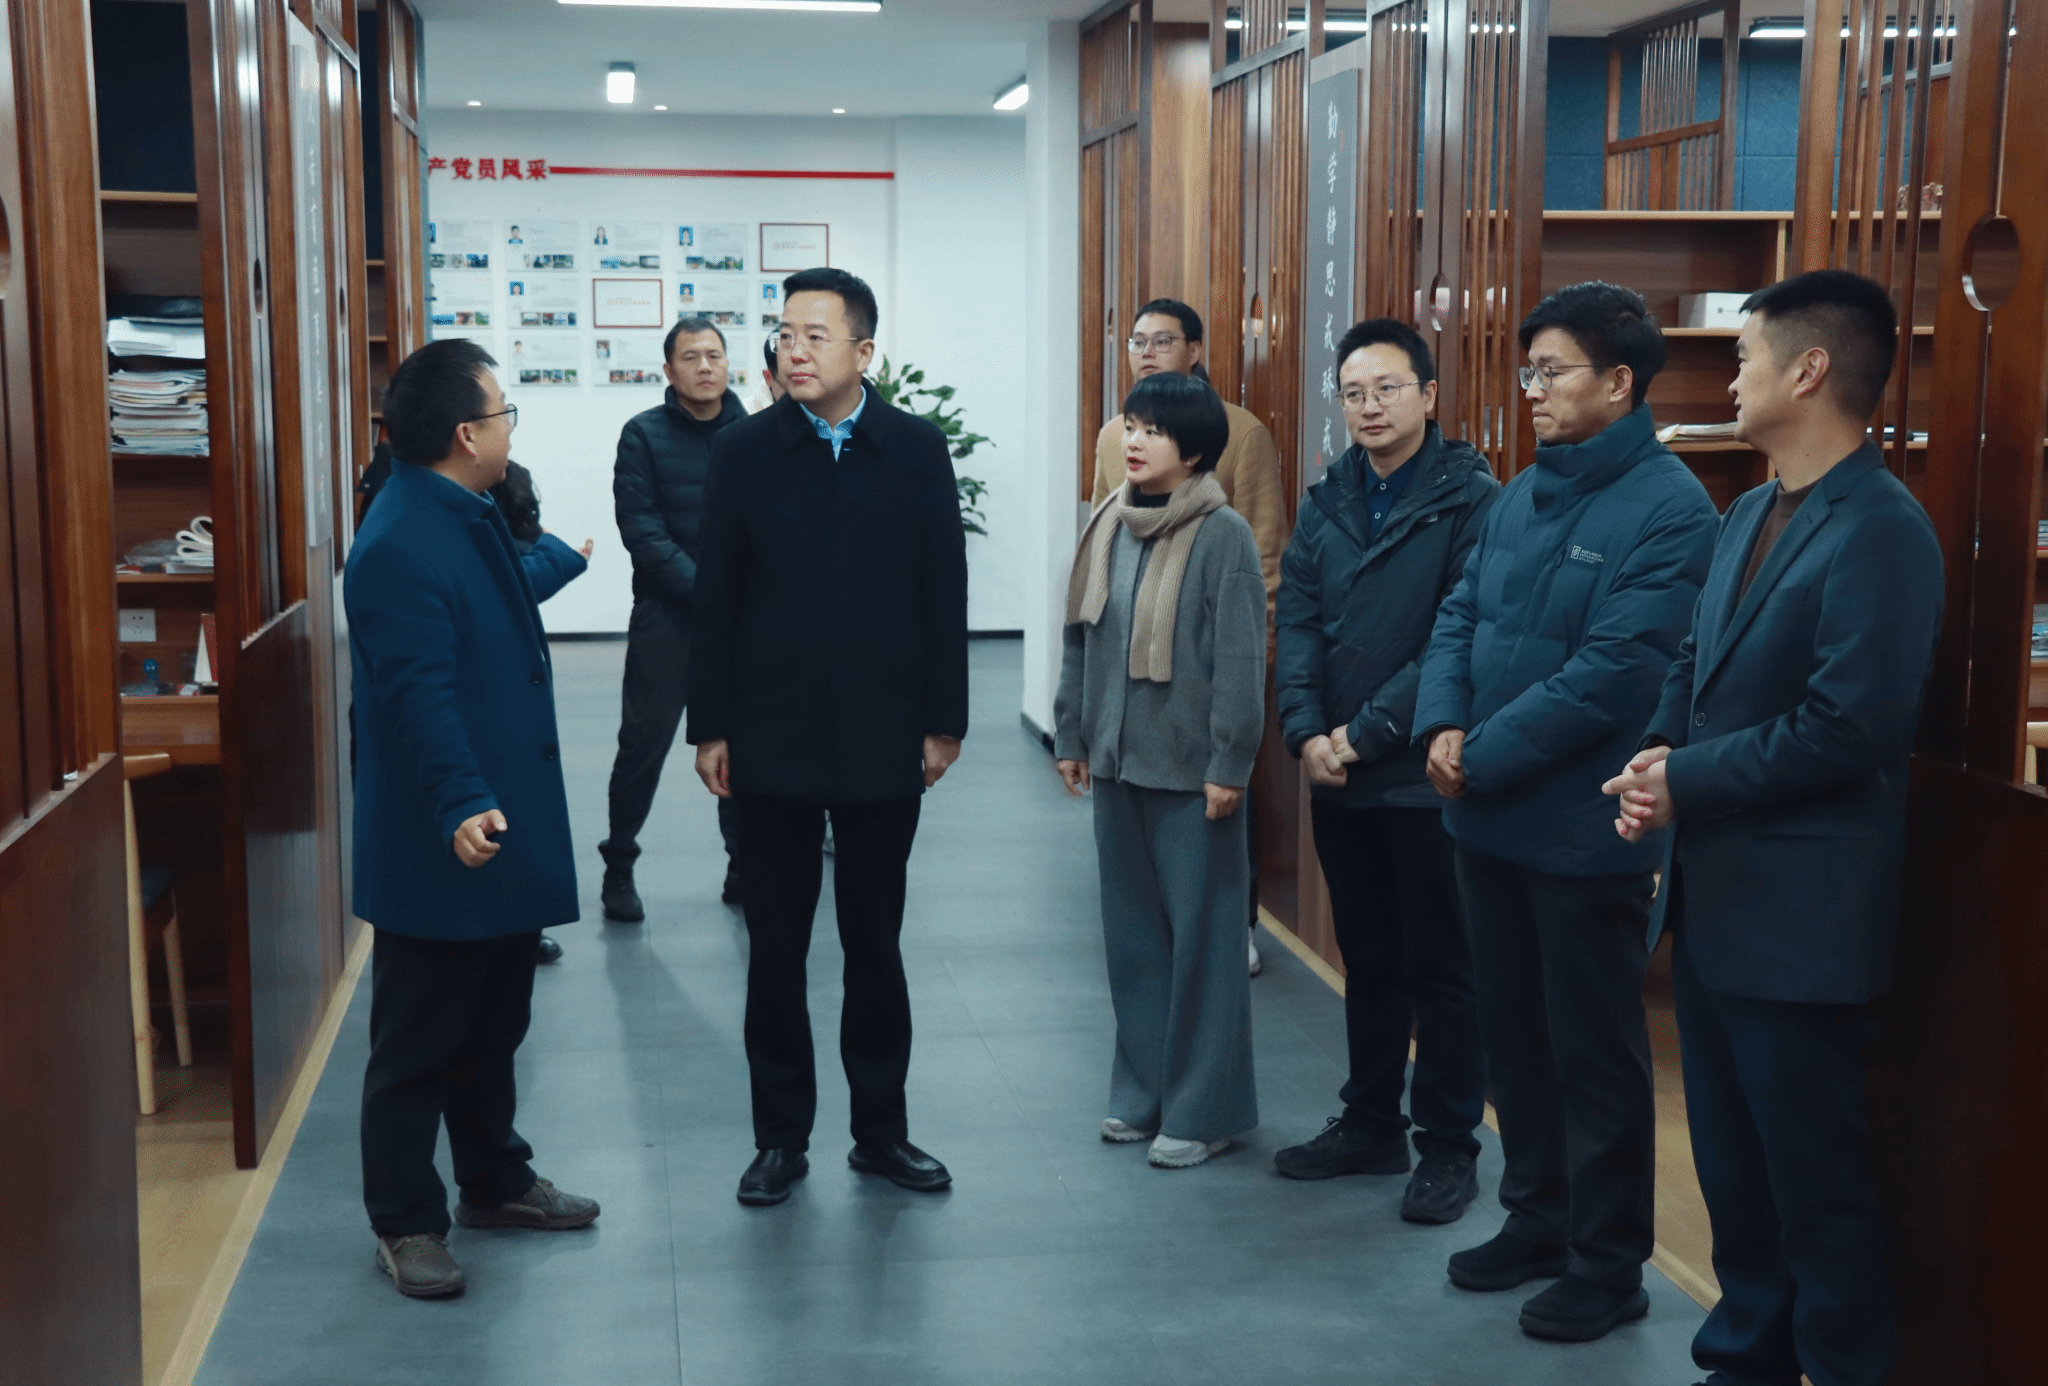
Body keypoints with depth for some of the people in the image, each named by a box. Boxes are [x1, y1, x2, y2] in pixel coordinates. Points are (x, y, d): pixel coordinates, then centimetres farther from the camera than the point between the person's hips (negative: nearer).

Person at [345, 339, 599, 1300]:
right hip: (437, 852, -10)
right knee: (419, 1041, 3)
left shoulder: (470, 517, 10)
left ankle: (495, 1182, 36)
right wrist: (461, 805, -38)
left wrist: (560, 557, 50)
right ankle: (404, 1222, 15)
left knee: (495, 1025, 21)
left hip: (506, 836, 10)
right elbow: (419, 692, -30)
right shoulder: (400, 545, -23)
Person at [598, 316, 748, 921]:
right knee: (644, 742, 1)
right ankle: (619, 866, 15)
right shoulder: (644, 434, 0)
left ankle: (744, 868, 19)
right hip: (665, 616, -2)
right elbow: (641, 529, -7)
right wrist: (702, 588, -15)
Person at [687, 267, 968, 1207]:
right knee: (776, 948, 7)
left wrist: (944, 721, -1)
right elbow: (715, 596, 0)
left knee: (875, 945, 11)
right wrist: (709, 727, -3)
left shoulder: (917, 450, 1)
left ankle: (881, 1130, 24)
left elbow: (944, 592, 2)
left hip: (883, 740, 0)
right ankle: (781, 1137, 20)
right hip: (773, 740, 0)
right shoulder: (744, 451, 0)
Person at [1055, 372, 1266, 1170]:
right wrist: (1071, 737, 13)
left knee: (1201, 938, 2)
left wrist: (1228, 766, -16)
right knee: (1131, 933, 13)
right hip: (1118, 765, 6)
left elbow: (1240, 659, -14)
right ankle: (1142, 1092, 25)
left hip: (1191, 773, -6)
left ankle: (1204, 1108, 12)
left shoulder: (1223, 536, -12)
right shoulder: (1107, 528, 8)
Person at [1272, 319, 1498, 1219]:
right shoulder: (1327, 502, 9)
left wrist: (1366, 733, -16)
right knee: (1368, 960, 17)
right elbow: (1298, 621, 5)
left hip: (1426, 776, -6)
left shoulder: (1470, 501, -10)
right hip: (1337, 776, 6)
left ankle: (1448, 1145, 16)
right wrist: (1306, 732, -9)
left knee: (1440, 968, 5)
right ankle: (1371, 1124, 30)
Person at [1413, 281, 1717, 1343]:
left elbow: (1616, 672, -22)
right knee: (1511, 1035, 18)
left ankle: (1608, 1265, 20)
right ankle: (1538, 1220, 35)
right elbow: (1460, 617, 10)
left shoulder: (1668, 509, -15)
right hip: (1489, 819, 8)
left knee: (1594, 1054, 5)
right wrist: (1442, 725, -9)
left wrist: (1485, 759, -18)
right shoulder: (1521, 495, 10)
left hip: (1582, 829, -7)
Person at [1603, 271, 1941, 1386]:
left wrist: (1689, 783, -15)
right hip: (1714, 896, 9)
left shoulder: (1880, 532, -17)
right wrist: (1658, 758, -3)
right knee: (1731, 1161, 20)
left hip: (1798, 917, -9)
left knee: (1816, 1184, 3)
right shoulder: (1750, 515, 12)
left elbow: (1848, 729, -23)